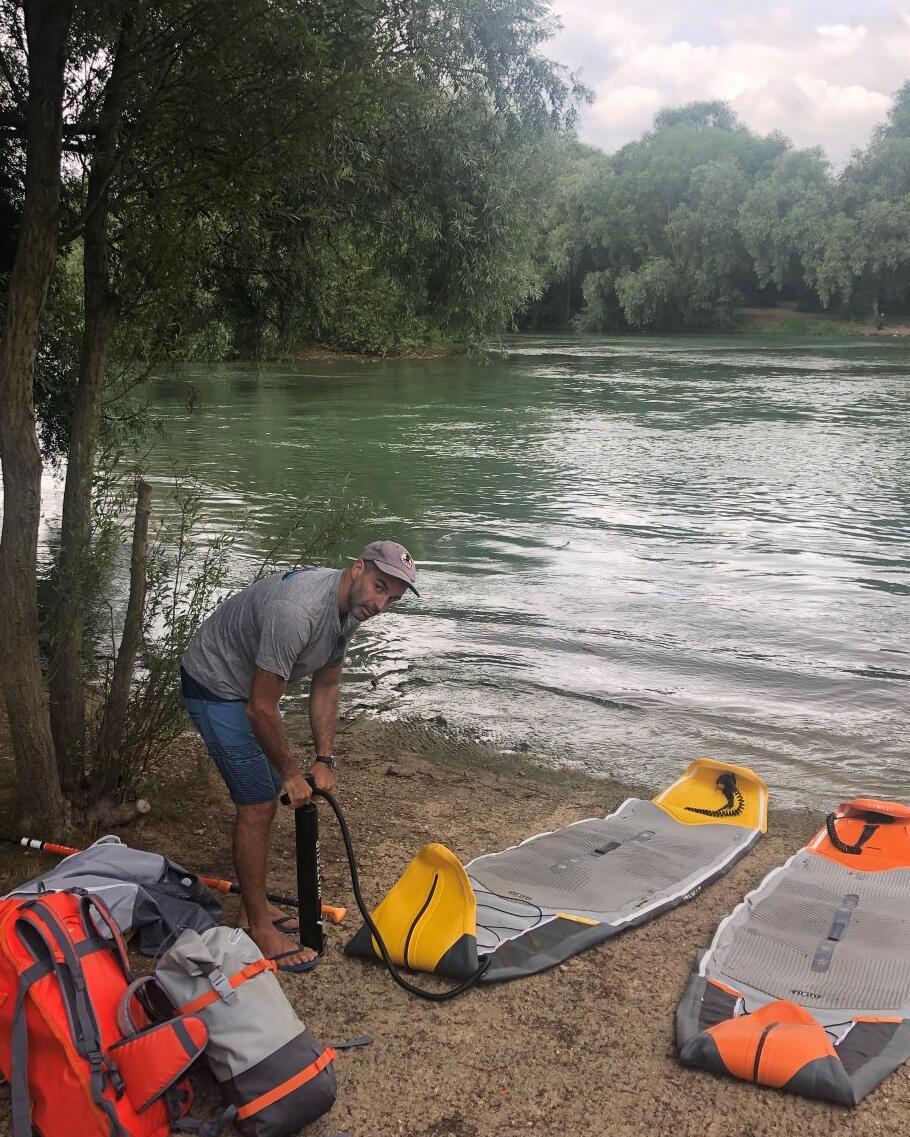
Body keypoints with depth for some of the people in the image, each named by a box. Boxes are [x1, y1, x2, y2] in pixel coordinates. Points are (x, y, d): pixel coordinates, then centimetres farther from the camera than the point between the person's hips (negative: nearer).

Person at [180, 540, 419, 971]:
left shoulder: (350, 607, -6)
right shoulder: (296, 611, -36)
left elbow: (325, 687, 4)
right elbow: (261, 709, -30)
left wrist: (324, 760, -1)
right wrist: (291, 773, -17)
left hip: (249, 688, 10)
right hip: (215, 687, -10)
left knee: (263, 798, 16)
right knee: (258, 805, -9)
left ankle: (253, 904, 31)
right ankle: (258, 929, 4)